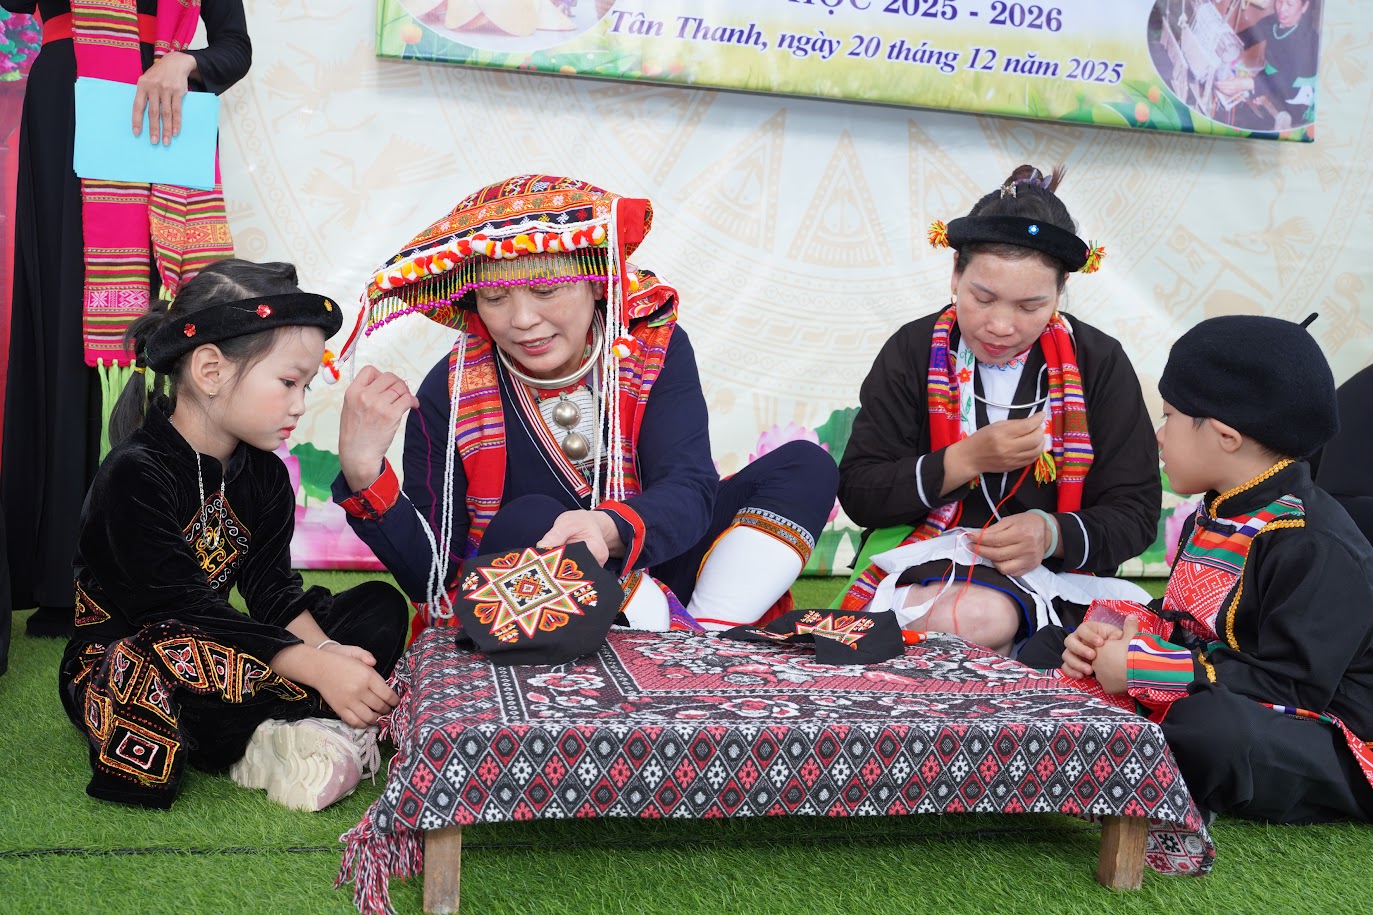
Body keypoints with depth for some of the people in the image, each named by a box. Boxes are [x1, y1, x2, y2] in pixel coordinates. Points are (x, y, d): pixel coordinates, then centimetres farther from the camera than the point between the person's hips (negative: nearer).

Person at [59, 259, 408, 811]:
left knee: (381, 605, -1)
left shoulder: (264, 476, 3)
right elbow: (184, 607, -28)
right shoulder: (135, 476, -21)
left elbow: (273, 589, -3)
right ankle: (303, 731, -20)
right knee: (169, 660, -44)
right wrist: (316, 668, -34)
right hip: (115, 673, -7)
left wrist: (323, 650, -24)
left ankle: (260, 740, -22)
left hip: (214, 662, 8)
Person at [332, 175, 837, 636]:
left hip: (655, 584, 2)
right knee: (528, 519, -34)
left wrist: (610, 530, -47)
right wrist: (363, 473, -30)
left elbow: (689, 490, -24)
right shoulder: (451, 394, -12)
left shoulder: (655, 348, -9)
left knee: (805, 467, -11)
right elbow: (431, 576, -12)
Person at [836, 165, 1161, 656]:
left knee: (985, 613, -34)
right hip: (920, 560, 0)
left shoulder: (1100, 364, 0)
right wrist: (967, 459, -18)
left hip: (1048, 575, 0)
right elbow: (858, 494, -4)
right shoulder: (914, 351, 0)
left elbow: (1134, 515, 0)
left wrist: (1052, 534, -21)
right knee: (965, 619, -35)